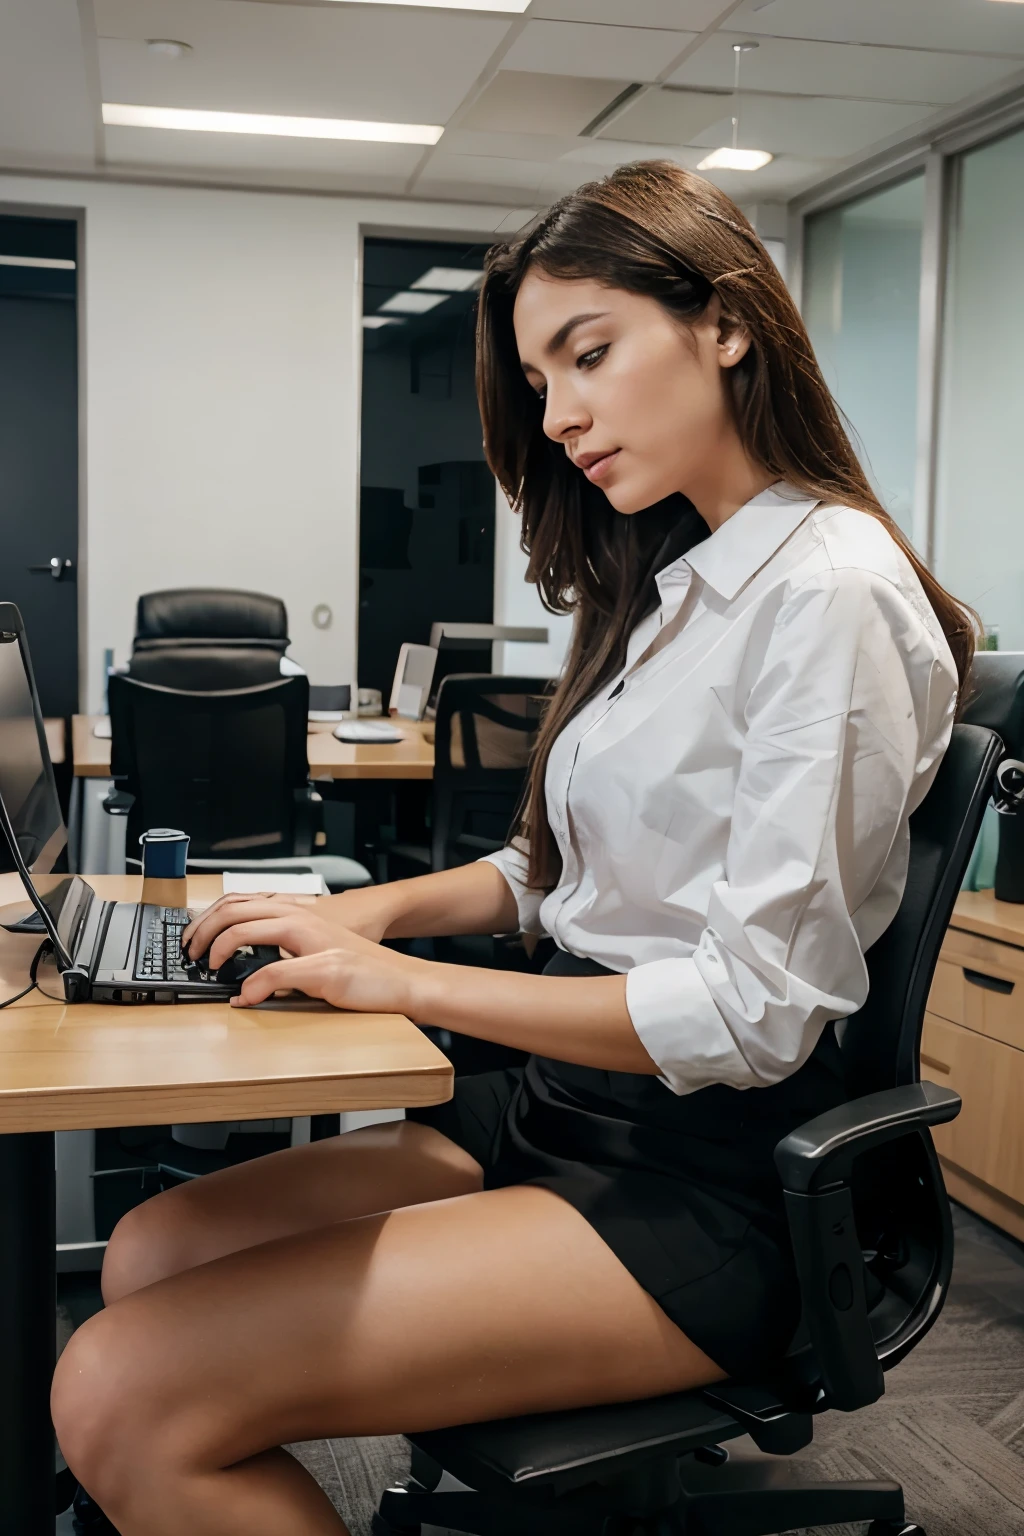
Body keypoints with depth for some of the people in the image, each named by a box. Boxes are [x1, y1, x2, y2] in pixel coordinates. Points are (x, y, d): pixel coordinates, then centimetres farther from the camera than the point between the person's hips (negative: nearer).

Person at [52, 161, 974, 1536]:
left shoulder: (832, 589, -16)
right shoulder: (676, 583, 13)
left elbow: (756, 1009, -21)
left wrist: (405, 982, -17)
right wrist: (380, 908, 4)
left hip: (712, 1181, -9)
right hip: (564, 1108, 9)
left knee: (125, 1396, -18)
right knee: (150, 1255, -2)